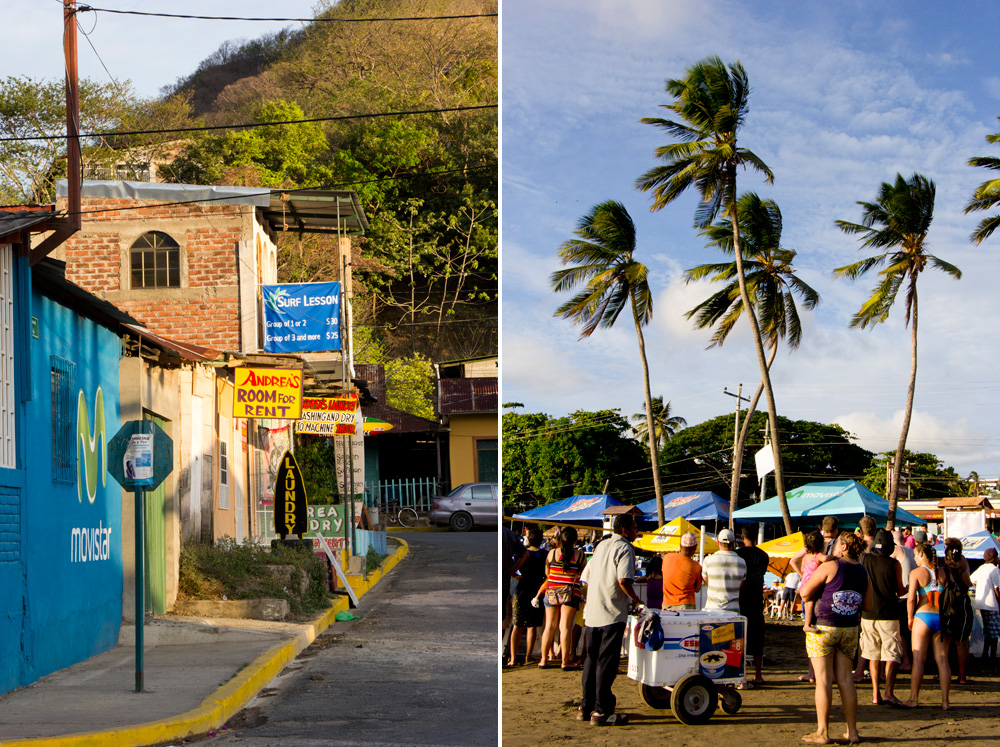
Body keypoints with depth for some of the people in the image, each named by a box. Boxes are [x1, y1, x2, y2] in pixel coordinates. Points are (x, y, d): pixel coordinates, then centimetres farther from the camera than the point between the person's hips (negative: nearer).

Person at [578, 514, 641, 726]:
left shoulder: (601, 546, 16)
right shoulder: (625, 549, -9)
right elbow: (623, 580, -21)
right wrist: (636, 601, -8)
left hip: (592, 613, 8)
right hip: (612, 613, -8)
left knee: (591, 659, 13)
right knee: (607, 661, -6)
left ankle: (586, 707, 18)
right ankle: (601, 711, -7)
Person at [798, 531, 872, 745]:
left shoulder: (830, 567, -12)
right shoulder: (863, 572, 5)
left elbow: (805, 593, -9)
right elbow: (868, 605, 11)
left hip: (823, 627, -5)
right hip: (850, 629, 5)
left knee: (823, 679, -2)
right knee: (845, 680, 10)